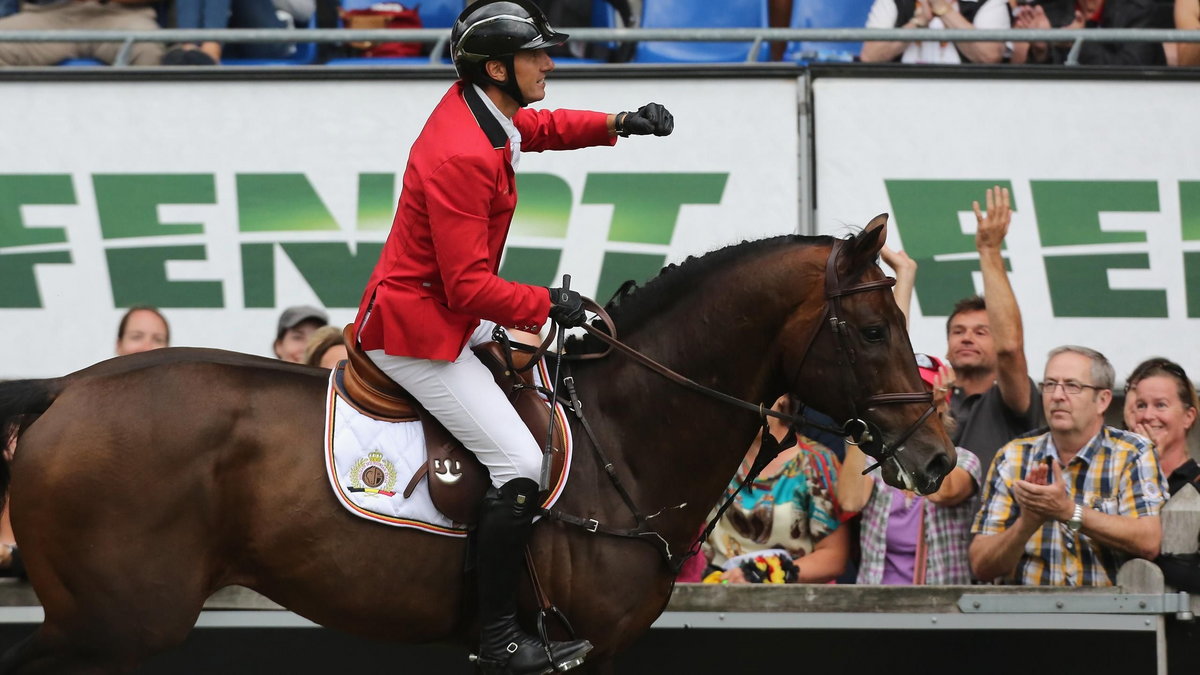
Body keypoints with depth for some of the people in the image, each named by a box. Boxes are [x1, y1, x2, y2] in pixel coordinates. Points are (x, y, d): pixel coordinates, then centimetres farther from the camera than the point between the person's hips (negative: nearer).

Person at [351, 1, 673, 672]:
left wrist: (620, 124, 11)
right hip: (420, 332, -11)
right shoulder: (463, 156, -28)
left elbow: (540, 126, 27)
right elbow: (471, 286, -28)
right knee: (520, 464, -16)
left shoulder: (473, 109, 3)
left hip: (449, 315, 11)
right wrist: (547, 304, -16)